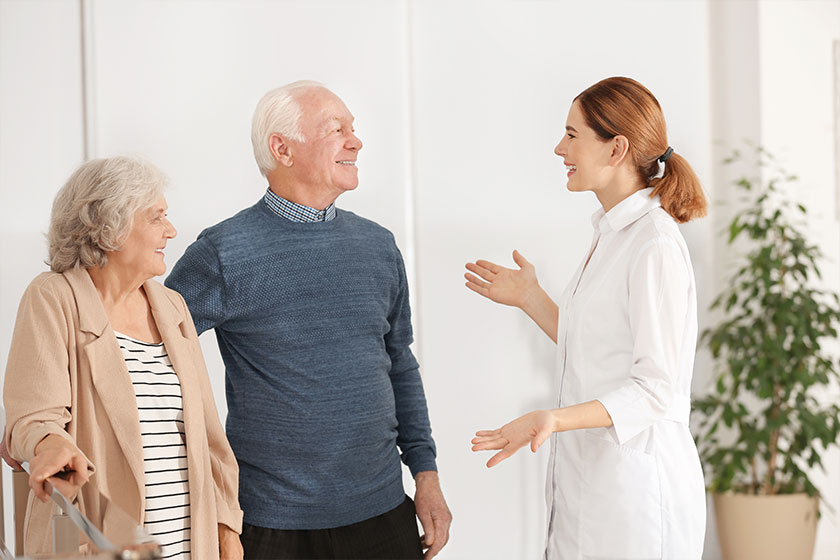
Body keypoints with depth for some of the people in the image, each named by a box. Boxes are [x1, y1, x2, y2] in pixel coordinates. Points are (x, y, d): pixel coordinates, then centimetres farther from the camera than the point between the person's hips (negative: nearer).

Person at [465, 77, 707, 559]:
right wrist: (529, 297, 21)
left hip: (637, 482, -9)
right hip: (591, 480, 9)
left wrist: (557, 419, -32)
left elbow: (656, 388, -20)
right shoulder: (614, 234, 13)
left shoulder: (655, 246, -17)